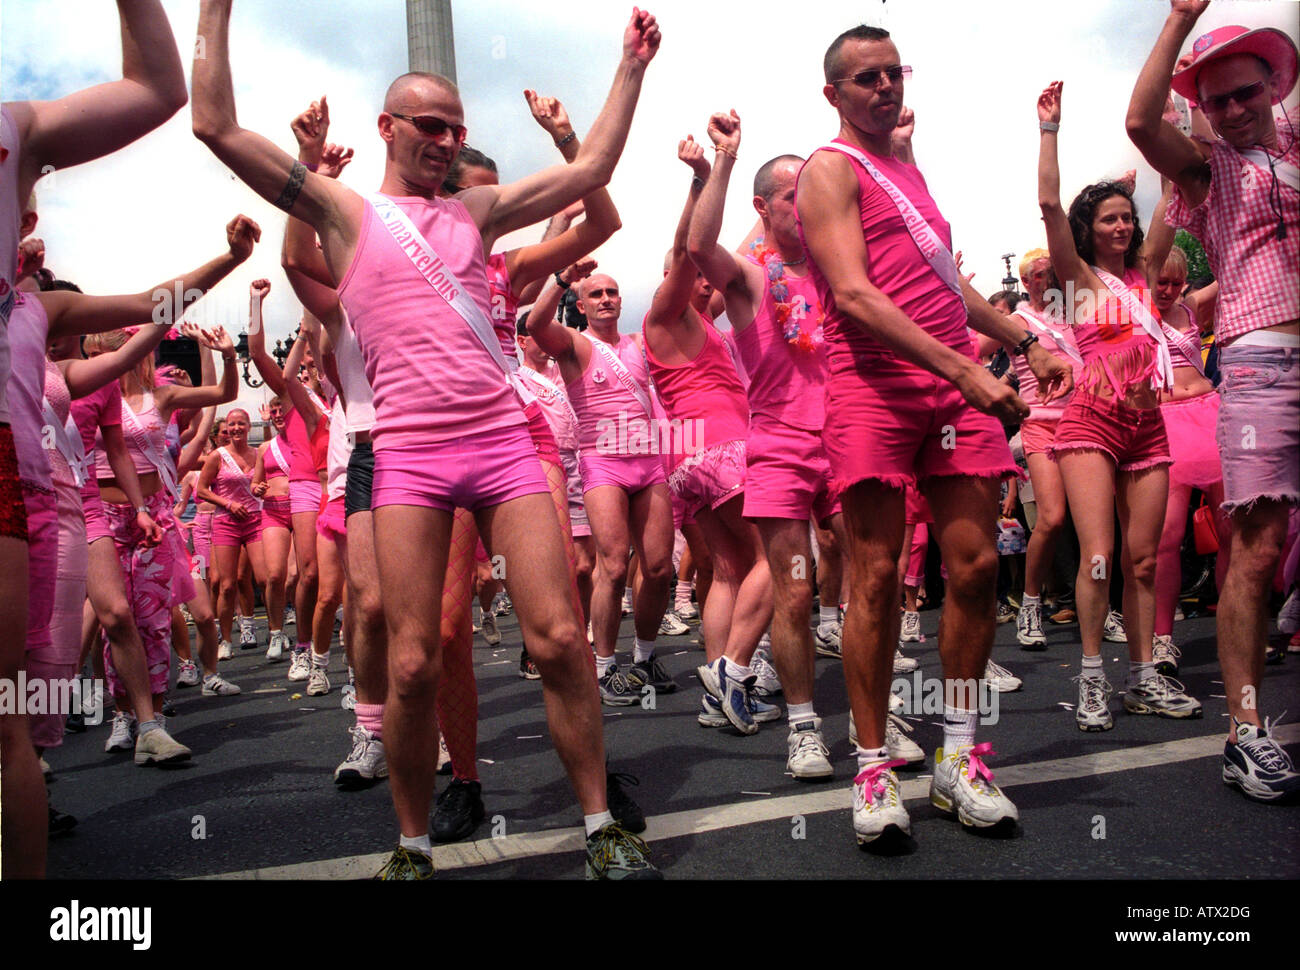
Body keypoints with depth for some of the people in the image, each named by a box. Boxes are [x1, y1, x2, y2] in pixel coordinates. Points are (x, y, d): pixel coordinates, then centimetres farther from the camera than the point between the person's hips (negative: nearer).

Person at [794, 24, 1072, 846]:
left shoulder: (908, 170, 26)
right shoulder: (830, 169, 1)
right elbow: (854, 295, -13)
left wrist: (1025, 341, 25)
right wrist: (965, 371, -20)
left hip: (958, 384, 7)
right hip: (874, 387, -7)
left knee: (977, 567, 0)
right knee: (877, 577, -6)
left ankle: (960, 756, 12)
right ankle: (873, 767, 5)